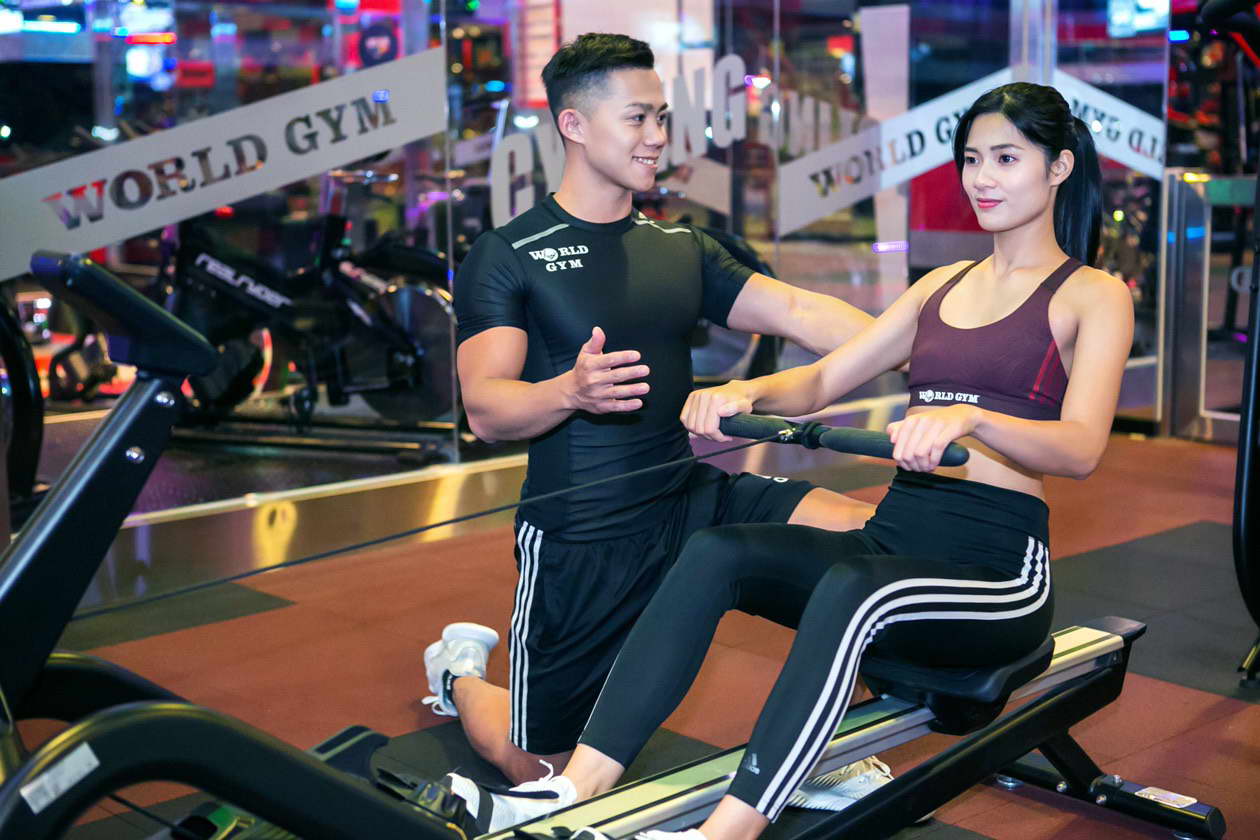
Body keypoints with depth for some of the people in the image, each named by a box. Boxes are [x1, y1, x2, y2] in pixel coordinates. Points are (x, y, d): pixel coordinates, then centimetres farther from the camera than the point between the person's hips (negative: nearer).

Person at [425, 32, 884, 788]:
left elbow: (799, 312, -4)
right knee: (542, 772, 4)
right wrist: (572, 391, -37)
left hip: (694, 504, 4)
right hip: (580, 541, -4)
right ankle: (461, 671, 38)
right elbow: (486, 409, -16)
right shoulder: (508, 257, -7)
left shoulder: (681, 249, 8)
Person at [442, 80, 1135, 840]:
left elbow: (1082, 448, -16)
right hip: (893, 538, 5)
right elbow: (824, 380, 12)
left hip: (999, 572, -5)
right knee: (718, 553, -22)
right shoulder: (942, 286, 19)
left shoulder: (1094, 295, 1)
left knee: (851, 590, -38)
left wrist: (967, 418, -37)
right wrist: (748, 392, -11)